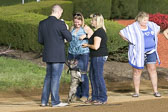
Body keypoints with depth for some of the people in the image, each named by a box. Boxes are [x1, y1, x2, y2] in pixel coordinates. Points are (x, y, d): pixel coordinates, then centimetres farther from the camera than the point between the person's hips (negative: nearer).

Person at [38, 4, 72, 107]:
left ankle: (44, 101, 15)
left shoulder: (42, 23, 4)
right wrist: (66, 29, 8)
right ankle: (55, 101, 2)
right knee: (56, 77, -2)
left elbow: (40, 40, 8)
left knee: (48, 77, 15)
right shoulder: (60, 24, -15)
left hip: (48, 55, 6)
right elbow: (69, 38, -10)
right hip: (58, 56, -6)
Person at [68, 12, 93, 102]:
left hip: (83, 53, -6)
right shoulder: (72, 28, 17)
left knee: (82, 74, -7)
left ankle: (85, 95, -1)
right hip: (72, 54, 6)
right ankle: (77, 95, 12)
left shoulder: (86, 28, 0)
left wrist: (85, 36, -20)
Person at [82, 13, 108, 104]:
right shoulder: (101, 31, 15)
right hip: (96, 57, 11)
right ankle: (95, 97, 20)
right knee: (92, 76, 14)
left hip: (99, 57, -11)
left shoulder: (99, 32, -17)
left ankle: (103, 98, 1)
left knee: (98, 77, -5)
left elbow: (96, 46, -22)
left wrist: (87, 45, -6)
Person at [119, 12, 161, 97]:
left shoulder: (151, 25, 5)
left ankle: (155, 91, 3)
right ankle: (137, 92, 9)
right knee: (137, 72, 2)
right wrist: (129, 41, -8)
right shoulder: (133, 28, -10)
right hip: (138, 53, -4)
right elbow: (121, 33, -9)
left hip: (151, 52, 4)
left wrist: (154, 39, 13)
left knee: (152, 70, 0)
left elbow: (158, 29, 25)